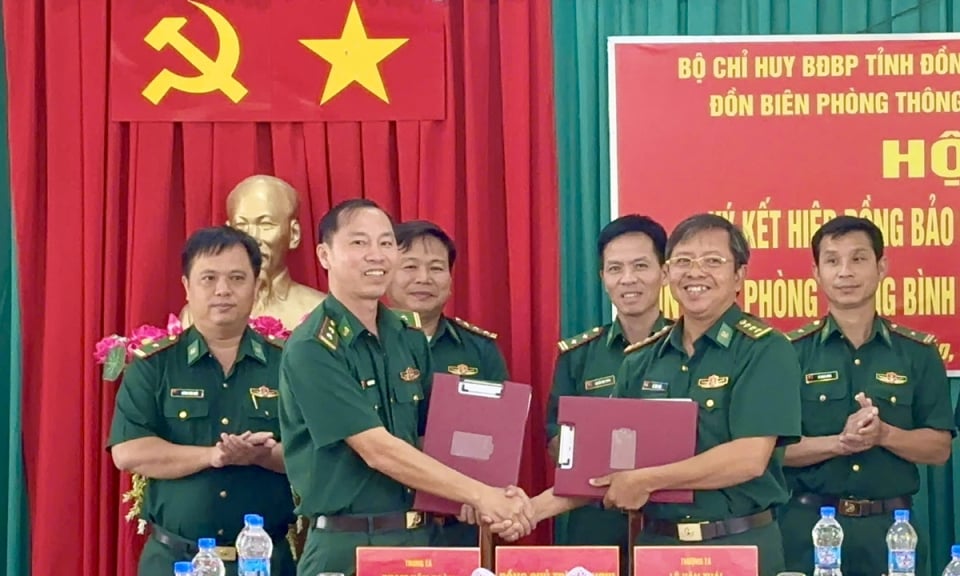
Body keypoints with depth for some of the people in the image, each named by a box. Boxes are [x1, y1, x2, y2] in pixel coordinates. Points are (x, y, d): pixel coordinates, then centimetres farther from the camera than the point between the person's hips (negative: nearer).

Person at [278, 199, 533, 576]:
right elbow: (379, 451, -18)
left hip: (419, 538, 6)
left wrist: (473, 501, -7)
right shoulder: (311, 349, -13)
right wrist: (480, 494, -17)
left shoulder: (410, 339, 8)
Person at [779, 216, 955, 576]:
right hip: (809, 524, -1)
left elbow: (939, 448, 2)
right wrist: (838, 442, -20)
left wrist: (884, 434, -16)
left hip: (890, 525, 1)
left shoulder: (918, 353, 4)